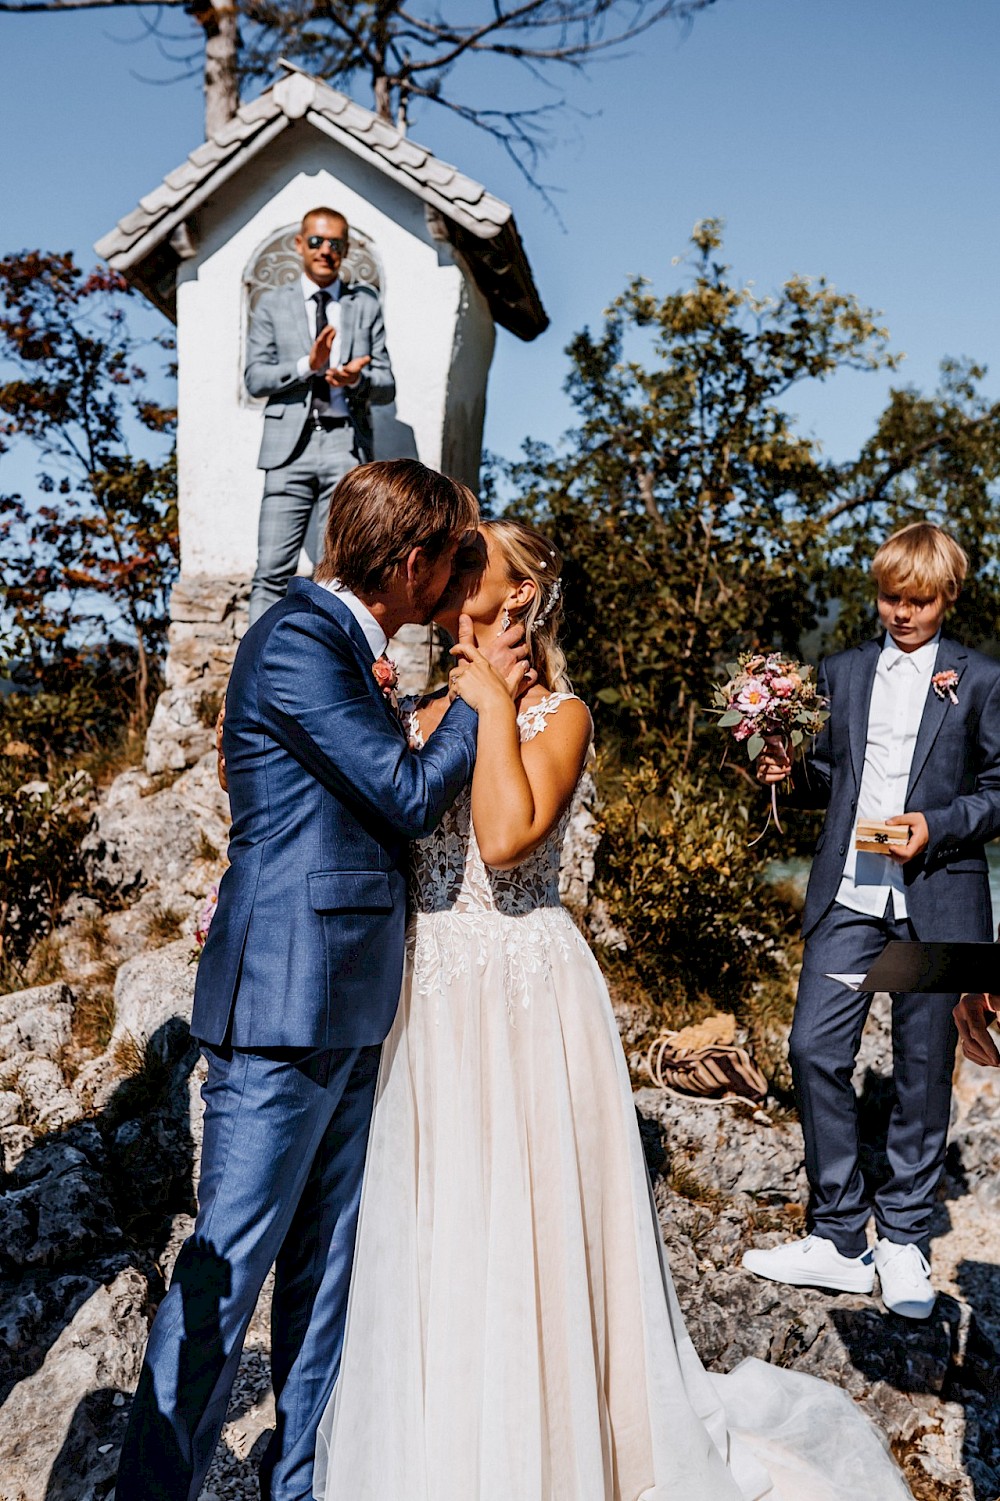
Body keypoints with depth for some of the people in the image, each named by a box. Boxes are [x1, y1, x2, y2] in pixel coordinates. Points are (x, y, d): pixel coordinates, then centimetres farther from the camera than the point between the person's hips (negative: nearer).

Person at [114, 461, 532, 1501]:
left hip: (349, 1000, 10)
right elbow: (411, 797, -15)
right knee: (231, 1259, -1)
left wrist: (384, 707, 9)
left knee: (328, 1249, 16)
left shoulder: (343, 642, 16)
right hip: (285, 997, -10)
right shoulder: (298, 639, -14)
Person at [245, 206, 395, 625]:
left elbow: (386, 385, 12)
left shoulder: (365, 304, 17)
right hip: (291, 445, 0)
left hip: (346, 444, 1)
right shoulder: (272, 304, 15)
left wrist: (358, 379, -11)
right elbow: (255, 378, 3)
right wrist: (308, 364, -12)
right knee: (273, 569, -6)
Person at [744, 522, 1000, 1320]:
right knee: (815, 1051, -5)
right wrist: (791, 769, -4)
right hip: (849, 894, 3)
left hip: (936, 899, -2)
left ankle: (905, 1240, 22)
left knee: (924, 1069, 6)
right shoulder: (843, 672, 14)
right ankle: (839, 1238, 9)